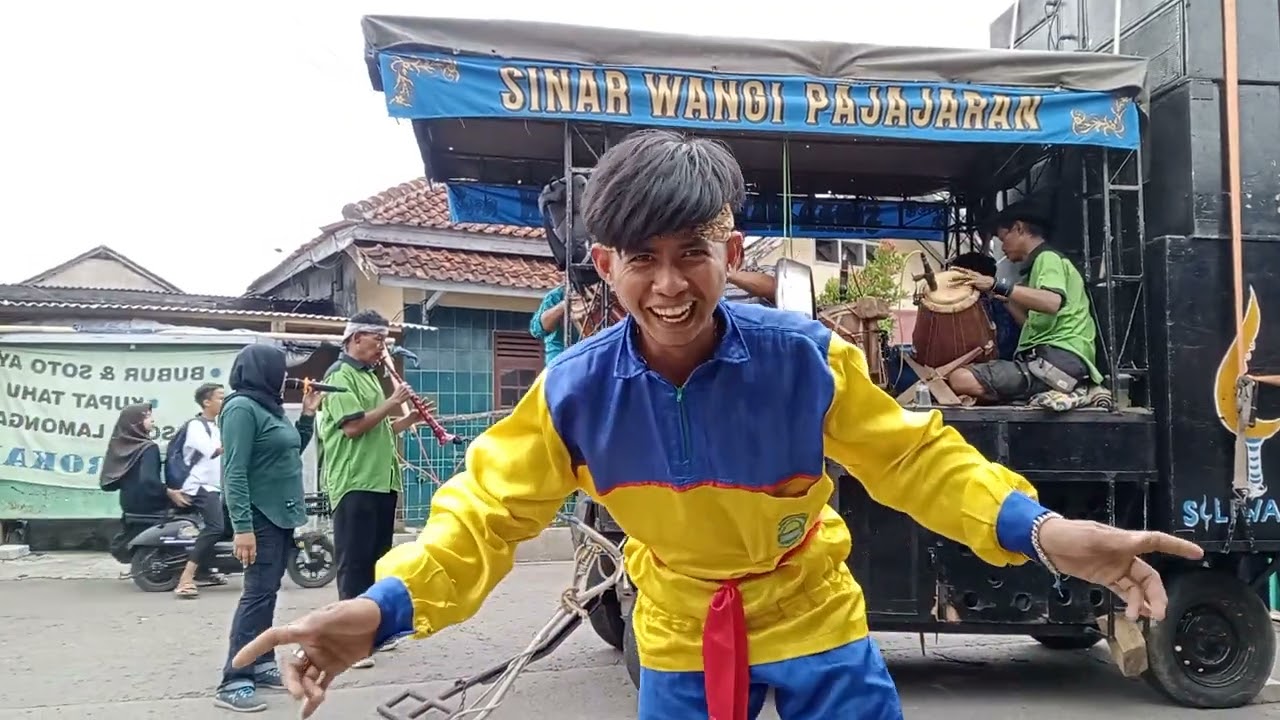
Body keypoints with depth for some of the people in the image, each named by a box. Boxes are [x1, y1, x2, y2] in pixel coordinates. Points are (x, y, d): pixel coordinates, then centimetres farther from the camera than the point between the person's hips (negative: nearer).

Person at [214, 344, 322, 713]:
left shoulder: (269, 406, 12)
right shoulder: (242, 408, -15)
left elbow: (291, 454, 22)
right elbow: (234, 472, -21)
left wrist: (308, 414, 12)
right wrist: (242, 526, -27)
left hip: (281, 513, 9)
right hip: (261, 516, -9)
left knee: (268, 592, 13)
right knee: (257, 593, -11)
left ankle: (262, 664, 21)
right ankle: (233, 682, -9)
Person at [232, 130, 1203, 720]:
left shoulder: (807, 358, -24)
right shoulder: (573, 392, -21)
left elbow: (914, 456, -15)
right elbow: (488, 509, -18)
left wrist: (1038, 529, -32)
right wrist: (385, 607, -35)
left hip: (811, 613, -1)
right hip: (679, 637, 2)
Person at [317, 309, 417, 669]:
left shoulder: (370, 376, 20)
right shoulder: (340, 375, -8)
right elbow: (354, 426, -20)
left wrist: (411, 418, 10)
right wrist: (391, 404, -13)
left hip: (382, 482, 9)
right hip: (355, 484, -9)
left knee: (378, 559, 13)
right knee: (354, 562, -6)